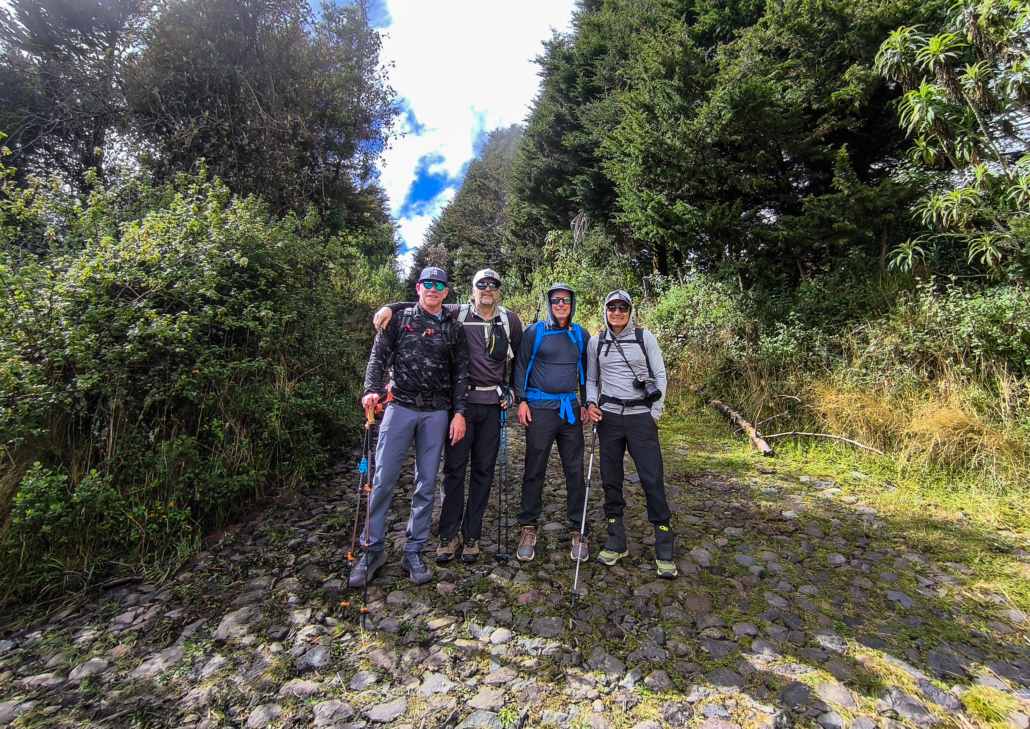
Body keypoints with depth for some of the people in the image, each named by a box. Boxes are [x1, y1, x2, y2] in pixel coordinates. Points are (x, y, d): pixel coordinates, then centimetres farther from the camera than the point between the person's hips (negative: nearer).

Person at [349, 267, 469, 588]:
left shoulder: (454, 328, 9)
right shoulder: (400, 319, 6)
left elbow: (461, 372, 8)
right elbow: (378, 356, 4)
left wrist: (459, 411, 1)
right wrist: (372, 390, -11)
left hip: (437, 412, 2)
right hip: (400, 405, -1)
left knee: (426, 484, 7)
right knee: (383, 479, -1)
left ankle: (414, 551, 21)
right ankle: (372, 549, 16)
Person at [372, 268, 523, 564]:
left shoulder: (510, 320, 7)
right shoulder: (456, 314, 2)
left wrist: (508, 389, 9)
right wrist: (390, 307, -9)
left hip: (491, 404, 2)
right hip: (460, 401, -1)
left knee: (483, 470, 7)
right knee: (454, 467, 2)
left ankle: (472, 535, 20)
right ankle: (449, 535, 16)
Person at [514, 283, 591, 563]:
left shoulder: (581, 335, 10)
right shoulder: (535, 332, 0)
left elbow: (586, 370, 16)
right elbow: (521, 365, 2)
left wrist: (586, 403, 10)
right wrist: (522, 400, -5)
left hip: (571, 409, 3)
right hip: (540, 408, -3)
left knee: (575, 470, 6)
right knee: (534, 470, 3)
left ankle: (578, 529, 19)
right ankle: (528, 528, 17)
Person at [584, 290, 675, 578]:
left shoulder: (645, 338, 2)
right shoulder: (596, 342, 7)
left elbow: (660, 376, 3)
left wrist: (656, 413, -3)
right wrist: (591, 404, -3)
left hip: (641, 417, -2)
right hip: (609, 418, 3)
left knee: (653, 480, -4)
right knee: (611, 479, 8)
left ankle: (664, 551, 8)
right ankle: (617, 542, 22)